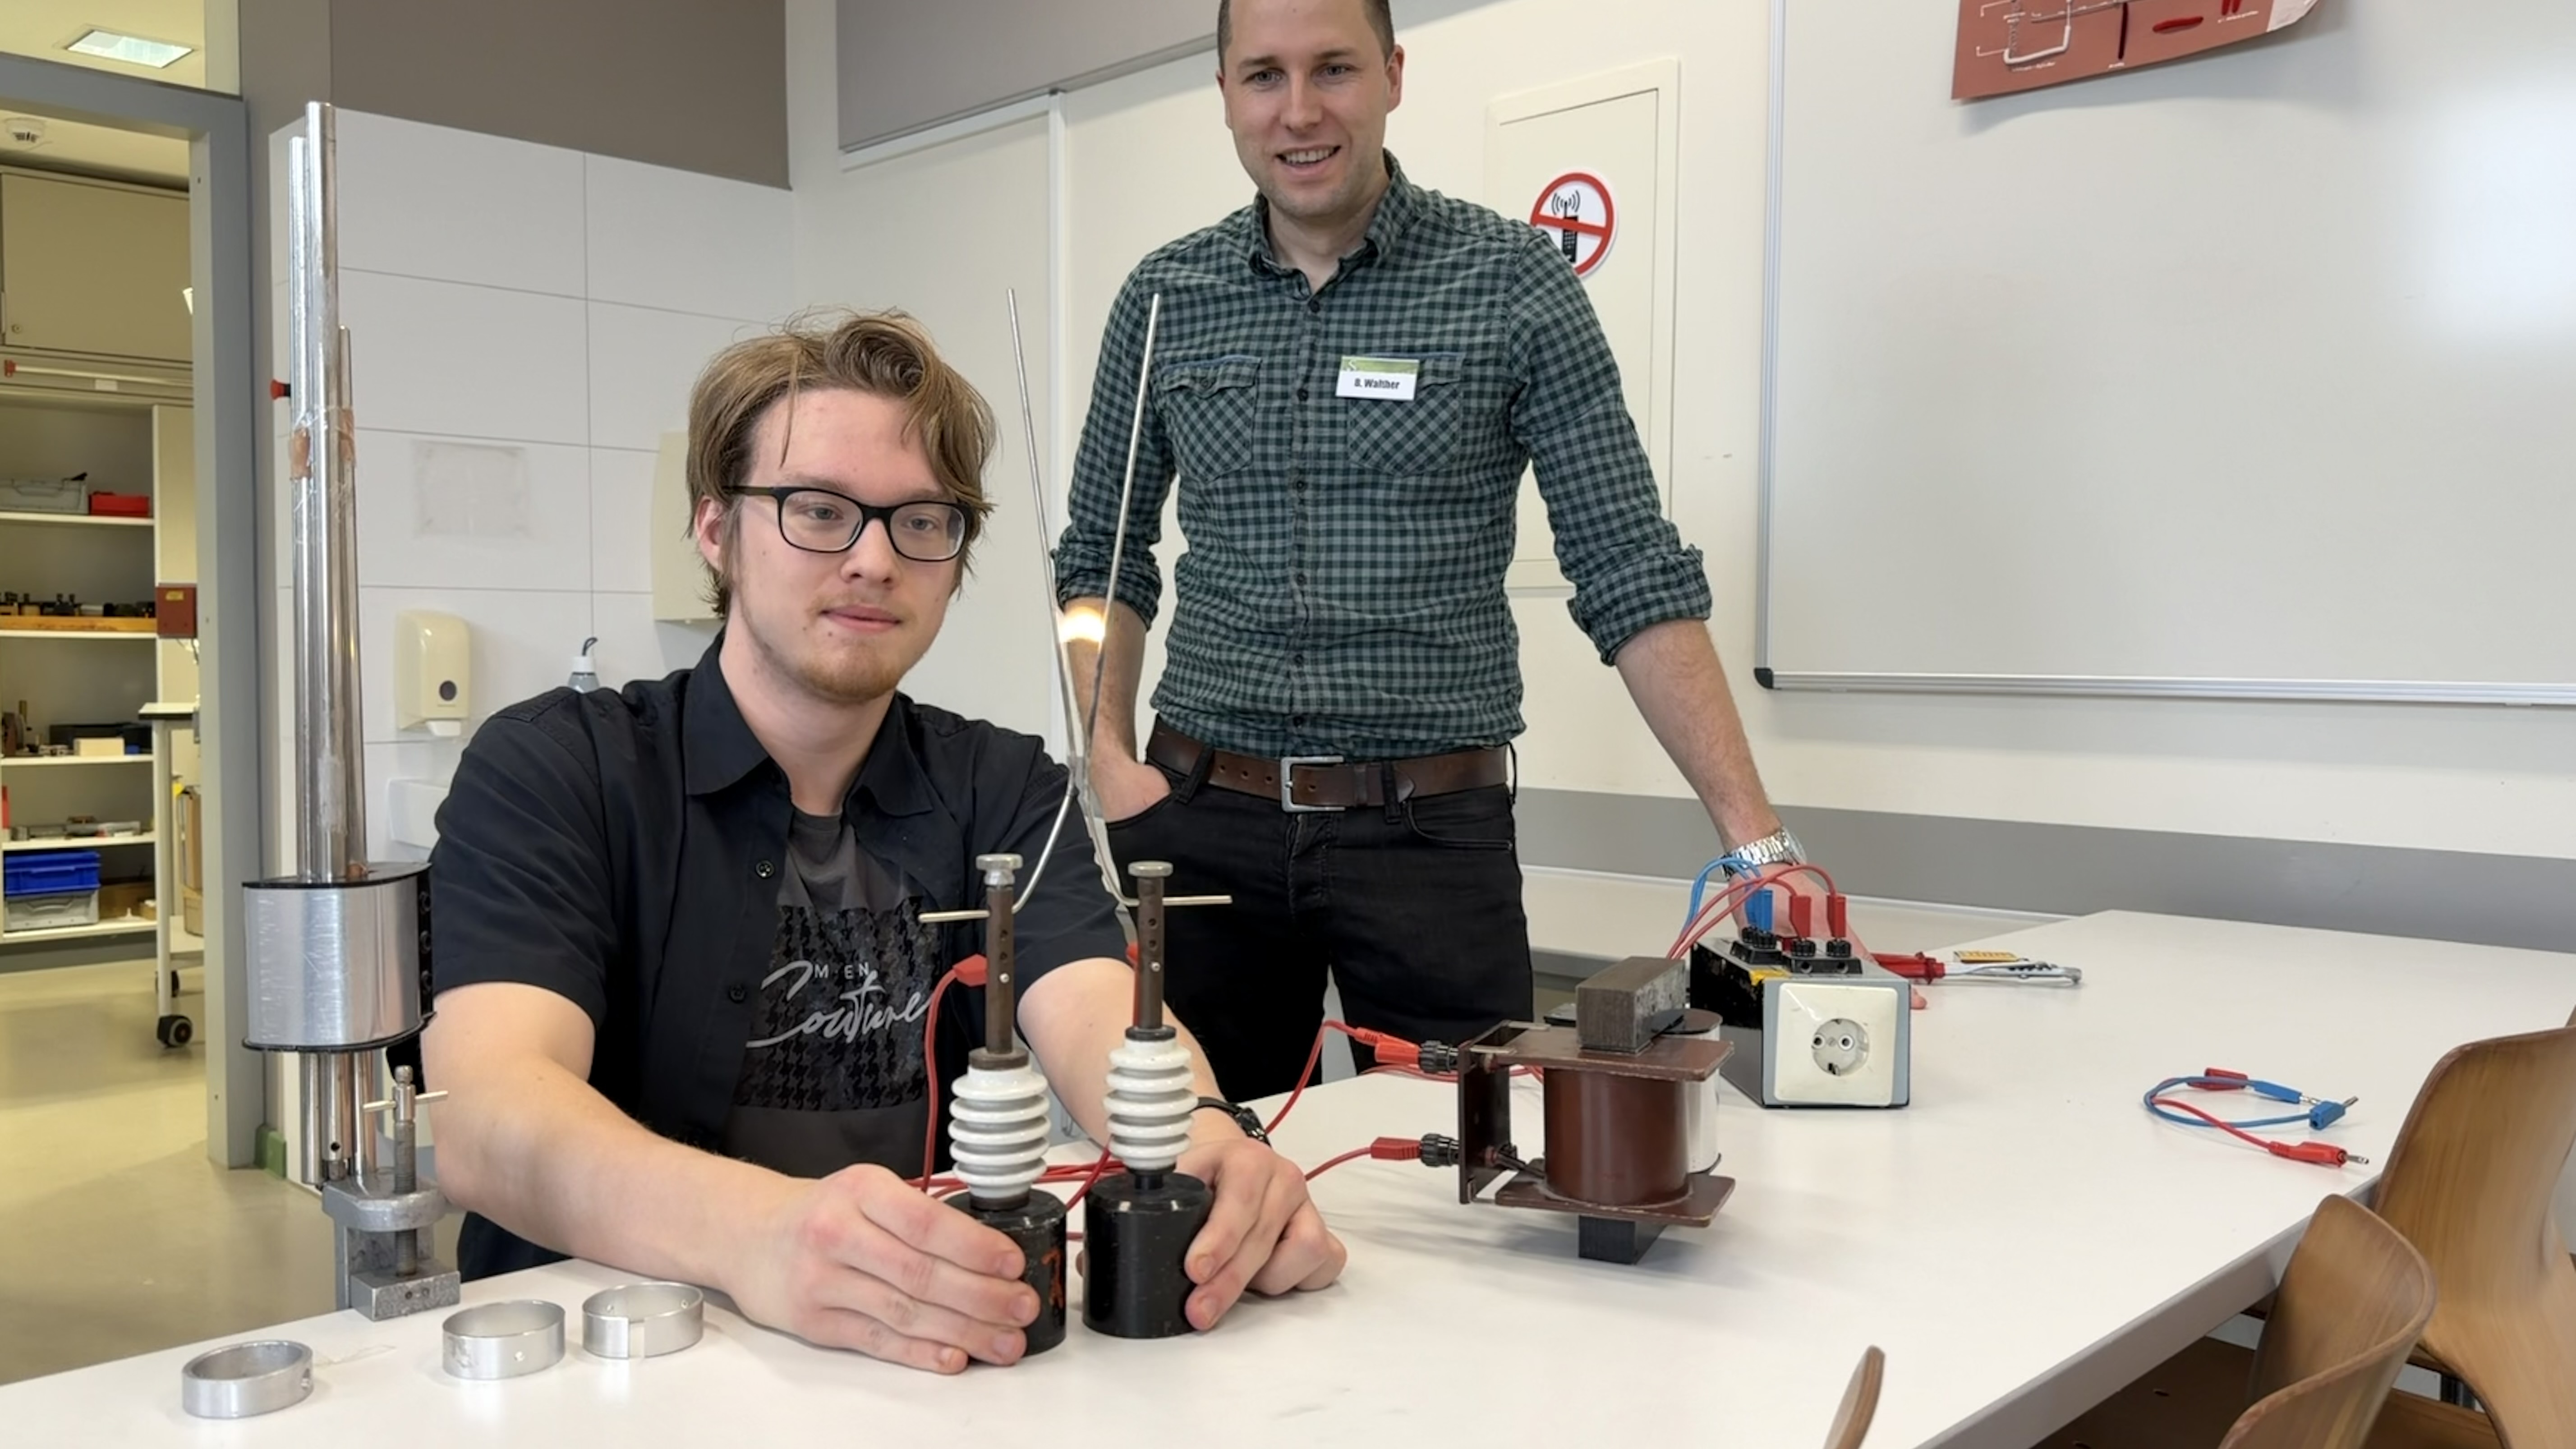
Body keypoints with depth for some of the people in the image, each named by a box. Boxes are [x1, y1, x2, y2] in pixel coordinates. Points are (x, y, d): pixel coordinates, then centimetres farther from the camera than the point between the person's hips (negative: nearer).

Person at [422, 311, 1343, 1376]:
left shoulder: (1004, 789, 5)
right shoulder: (548, 771, -5)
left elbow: (1100, 1011, -11)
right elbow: (487, 1114, -20)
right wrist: (756, 1231, -39)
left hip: (936, 1357, 3)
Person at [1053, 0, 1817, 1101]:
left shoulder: (1514, 285, -3)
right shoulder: (1163, 299, 6)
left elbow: (1634, 578, -5)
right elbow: (1102, 558, 13)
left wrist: (1756, 838, -11)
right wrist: (1109, 760, -2)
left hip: (1432, 832, -2)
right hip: (1201, 820, 3)